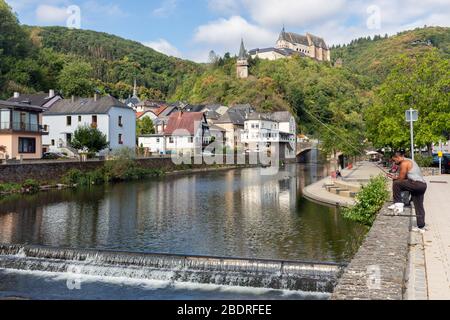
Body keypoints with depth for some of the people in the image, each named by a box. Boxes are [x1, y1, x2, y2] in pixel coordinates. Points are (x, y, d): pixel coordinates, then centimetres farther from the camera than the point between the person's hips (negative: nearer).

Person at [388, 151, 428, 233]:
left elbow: (401, 178, -7)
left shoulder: (404, 163, -7)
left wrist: (395, 178, 12)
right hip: (423, 185, 10)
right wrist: (396, 177, 24)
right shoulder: (410, 161, 24)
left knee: (396, 184, -14)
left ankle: (398, 204, -12)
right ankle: (421, 227, 17)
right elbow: (405, 177, 29)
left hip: (416, 184, -10)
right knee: (419, 207, 12)